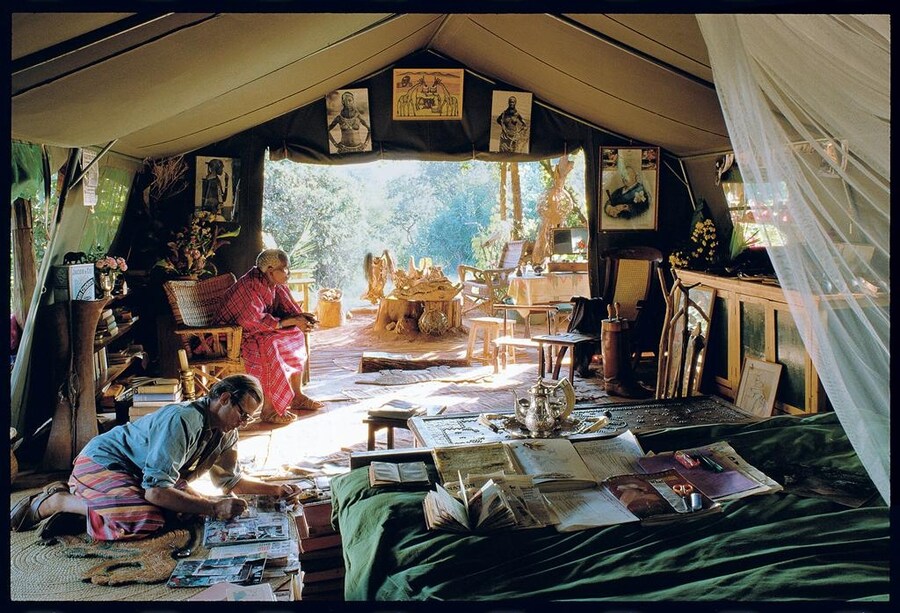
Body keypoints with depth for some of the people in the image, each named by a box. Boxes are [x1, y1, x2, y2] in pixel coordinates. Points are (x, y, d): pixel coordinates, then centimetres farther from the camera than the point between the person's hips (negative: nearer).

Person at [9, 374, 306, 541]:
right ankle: (55, 501, -8)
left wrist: (274, 489, 1)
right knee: (146, 519, -32)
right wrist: (214, 508, -34)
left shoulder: (225, 434, -1)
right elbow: (156, 490, -33)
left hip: (136, 475, 10)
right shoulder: (183, 420, -30)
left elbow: (229, 479, 13)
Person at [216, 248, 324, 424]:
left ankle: (297, 397, 3)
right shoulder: (249, 286, -26)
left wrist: (300, 317, -15)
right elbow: (259, 321, -30)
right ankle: (269, 409, -29)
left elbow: (286, 309, 7)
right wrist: (293, 321, -27)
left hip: (261, 330, 9)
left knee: (296, 337, -4)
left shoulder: (276, 284, 1)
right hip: (235, 335, -9)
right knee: (269, 347, -34)